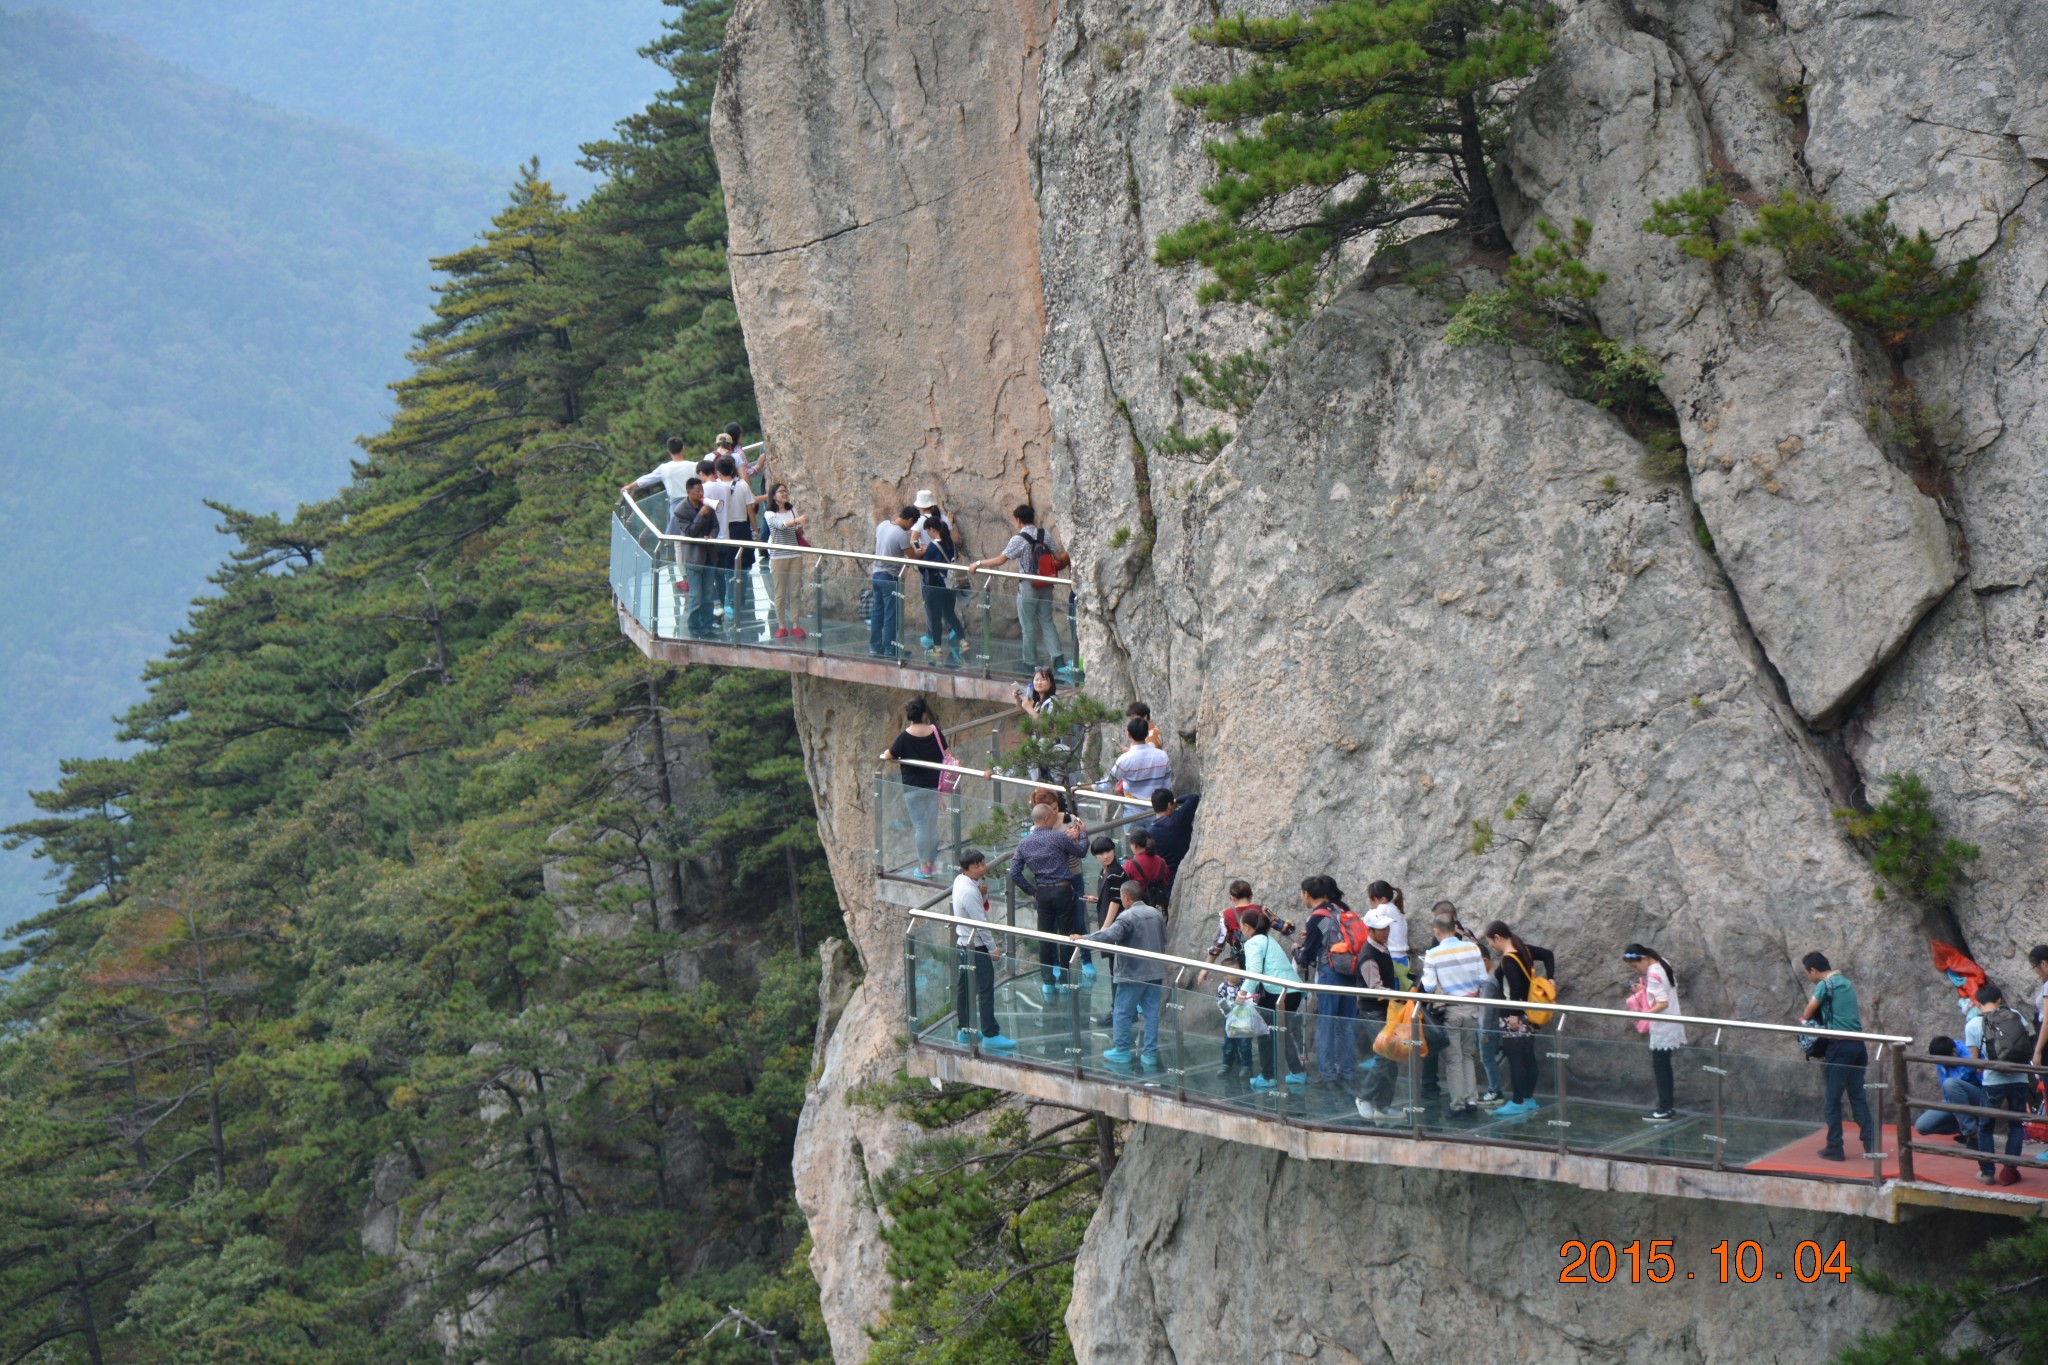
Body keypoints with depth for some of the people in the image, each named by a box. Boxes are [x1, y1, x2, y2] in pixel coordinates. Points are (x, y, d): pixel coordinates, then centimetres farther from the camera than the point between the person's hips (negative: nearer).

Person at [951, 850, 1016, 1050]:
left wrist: (983, 893, -7)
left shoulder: (960, 881, 4)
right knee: (986, 990, -7)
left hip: (963, 943, 10)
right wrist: (993, 948, -14)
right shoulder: (969, 891, -24)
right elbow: (980, 923, -22)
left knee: (965, 987, 15)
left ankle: (964, 1031, 24)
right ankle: (990, 1036, -7)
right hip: (976, 947, -10)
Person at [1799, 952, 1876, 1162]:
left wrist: (1803, 1019, 16)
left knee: (1832, 1099, 1)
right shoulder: (1846, 983, 16)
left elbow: (1808, 1012, -5)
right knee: (1858, 1096, 12)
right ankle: (1871, 1144, 7)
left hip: (1839, 1046, -7)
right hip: (1858, 1044, 7)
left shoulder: (1824, 985, -7)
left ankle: (1835, 1148, 4)